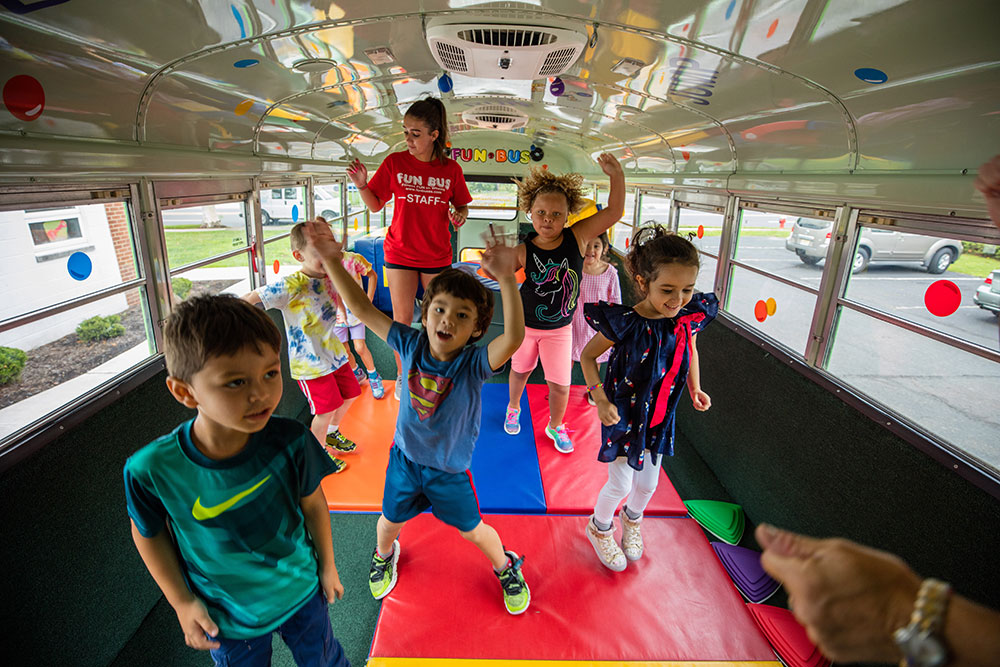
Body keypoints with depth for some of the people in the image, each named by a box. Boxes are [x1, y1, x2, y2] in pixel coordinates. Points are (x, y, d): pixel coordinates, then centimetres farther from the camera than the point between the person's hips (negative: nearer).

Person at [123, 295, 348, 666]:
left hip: (301, 591, 1)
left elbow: (313, 505, -10)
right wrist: (181, 601, -3)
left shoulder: (289, 442, -28)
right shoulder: (152, 469, -28)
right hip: (226, 618, 0)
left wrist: (327, 567, 2)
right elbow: (148, 531, -6)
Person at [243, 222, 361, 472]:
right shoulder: (291, 286, -25)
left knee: (349, 395, 19)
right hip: (309, 361, -7)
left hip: (334, 352, 7)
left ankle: (332, 433, 48)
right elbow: (250, 300, -20)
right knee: (326, 409, 1)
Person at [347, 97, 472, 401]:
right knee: (402, 318, 5)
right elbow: (375, 205, 0)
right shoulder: (395, 162, -4)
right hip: (400, 253, 0)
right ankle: (402, 375, 26)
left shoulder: (451, 169, -4)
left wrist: (459, 215, -15)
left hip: (437, 255, 1)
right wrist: (362, 185, -19)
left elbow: (462, 207, 8)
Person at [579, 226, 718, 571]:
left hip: (660, 415, 5)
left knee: (648, 483, 19)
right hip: (624, 414, -5)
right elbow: (588, 355, -14)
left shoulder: (690, 316, -13)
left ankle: (632, 518, 53)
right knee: (621, 484, 7)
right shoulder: (626, 324, -27)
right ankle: (599, 528, 39)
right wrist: (601, 399, -22)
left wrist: (695, 389, 0)